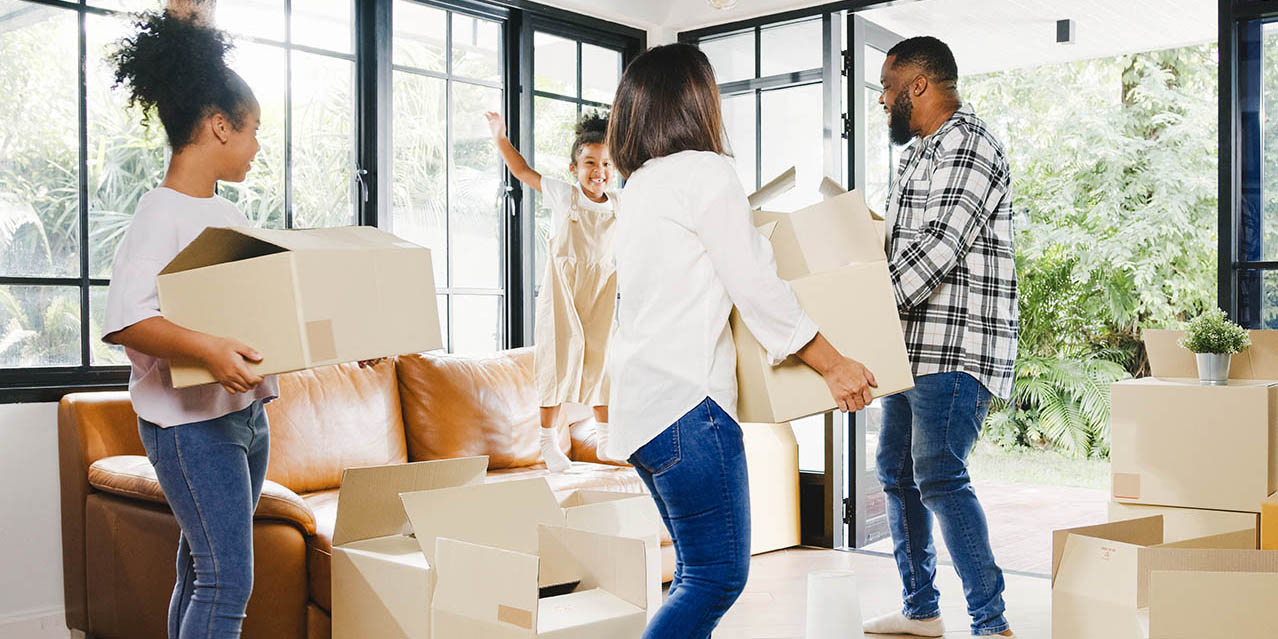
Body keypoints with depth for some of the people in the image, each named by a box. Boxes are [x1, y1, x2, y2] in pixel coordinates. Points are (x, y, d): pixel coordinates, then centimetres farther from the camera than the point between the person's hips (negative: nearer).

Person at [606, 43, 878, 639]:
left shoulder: (637, 187, 18)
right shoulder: (705, 171, -8)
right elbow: (756, 289, -11)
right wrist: (835, 365, -3)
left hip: (639, 403, 9)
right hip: (685, 399, -9)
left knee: (697, 569, 15)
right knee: (717, 574, -5)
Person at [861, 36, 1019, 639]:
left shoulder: (968, 144, -11)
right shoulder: (919, 153, 21)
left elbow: (938, 247, -22)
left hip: (956, 350, -10)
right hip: (914, 345, 10)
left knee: (939, 477, -14)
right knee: (896, 472, 13)